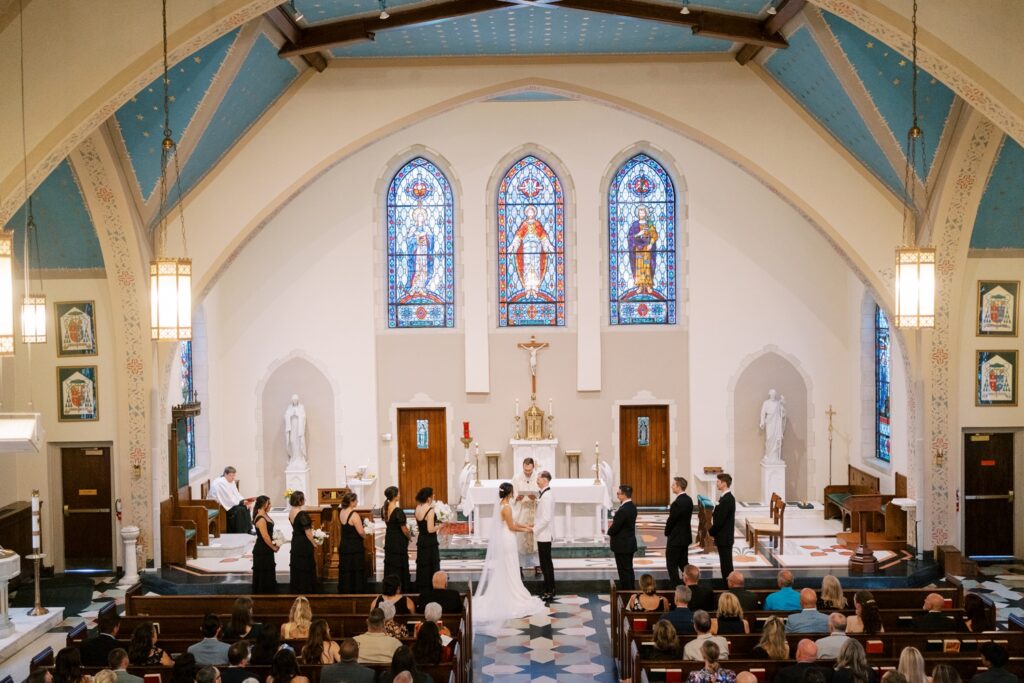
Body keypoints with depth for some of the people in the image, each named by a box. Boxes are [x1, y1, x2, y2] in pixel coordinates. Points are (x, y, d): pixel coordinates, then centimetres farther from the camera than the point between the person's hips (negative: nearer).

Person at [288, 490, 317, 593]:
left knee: (296, 567, 17)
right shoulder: (302, 514, -23)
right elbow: (308, 532, -20)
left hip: (295, 542, 8)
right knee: (305, 569, 3)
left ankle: (294, 591, 26)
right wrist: (314, 543, -7)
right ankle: (305, 591, 10)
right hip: (304, 544, -8)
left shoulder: (291, 512, 2)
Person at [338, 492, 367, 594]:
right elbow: (361, 532, -21)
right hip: (355, 548, -7)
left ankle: (344, 592, 20)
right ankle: (357, 592, 8)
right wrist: (365, 534, -2)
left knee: (345, 571, 15)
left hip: (343, 546, 7)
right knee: (357, 573, 3)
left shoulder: (341, 513, 1)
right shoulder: (354, 515, -22)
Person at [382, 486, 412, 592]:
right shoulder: (398, 511, -25)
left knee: (390, 565, 17)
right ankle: (402, 588, 15)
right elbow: (404, 529, -17)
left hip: (389, 540, 7)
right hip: (399, 542, -7)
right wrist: (409, 537, 1)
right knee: (400, 566, 6)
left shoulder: (384, 509, -4)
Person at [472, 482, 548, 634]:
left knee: (500, 571, 14)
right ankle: (511, 598, 7)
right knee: (508, 571, 0)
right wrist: (525, 530, 0)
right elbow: (512, 527, -15)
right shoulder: (507, 507, -20)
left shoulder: (499, 504, 8)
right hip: (506, 541, -9)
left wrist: (524, 525, 16)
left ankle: (499, 596, 19)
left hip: (499, 540, 9)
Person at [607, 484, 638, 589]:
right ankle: (631, 591, 26)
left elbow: (614, 528, -21)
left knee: (624, 571, 0)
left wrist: (608, 531, -2)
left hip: (622, 545, -9)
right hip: (630, 544, 9)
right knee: (629, 570, 18)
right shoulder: (632, 507, 4)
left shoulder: (623, 510, -25)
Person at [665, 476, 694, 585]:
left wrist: (667, 532, 2)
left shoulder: (677, 503, -24)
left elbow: (671, 520, -17)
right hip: (686, 536, 9)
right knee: (683, 563, 18)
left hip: (675, 539, -9)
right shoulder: (688, 500, 4)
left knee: (672, 565, 1)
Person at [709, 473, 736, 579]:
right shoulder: (726, 497, 10)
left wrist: (711, 531, -9)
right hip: (724, 536, 10)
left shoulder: (727, 499, -21)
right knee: (726, 563, 14)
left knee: (726, 563, -3)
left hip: (724, 537, -10)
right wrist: (713, 531, 9)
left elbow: (721, 520, -21)